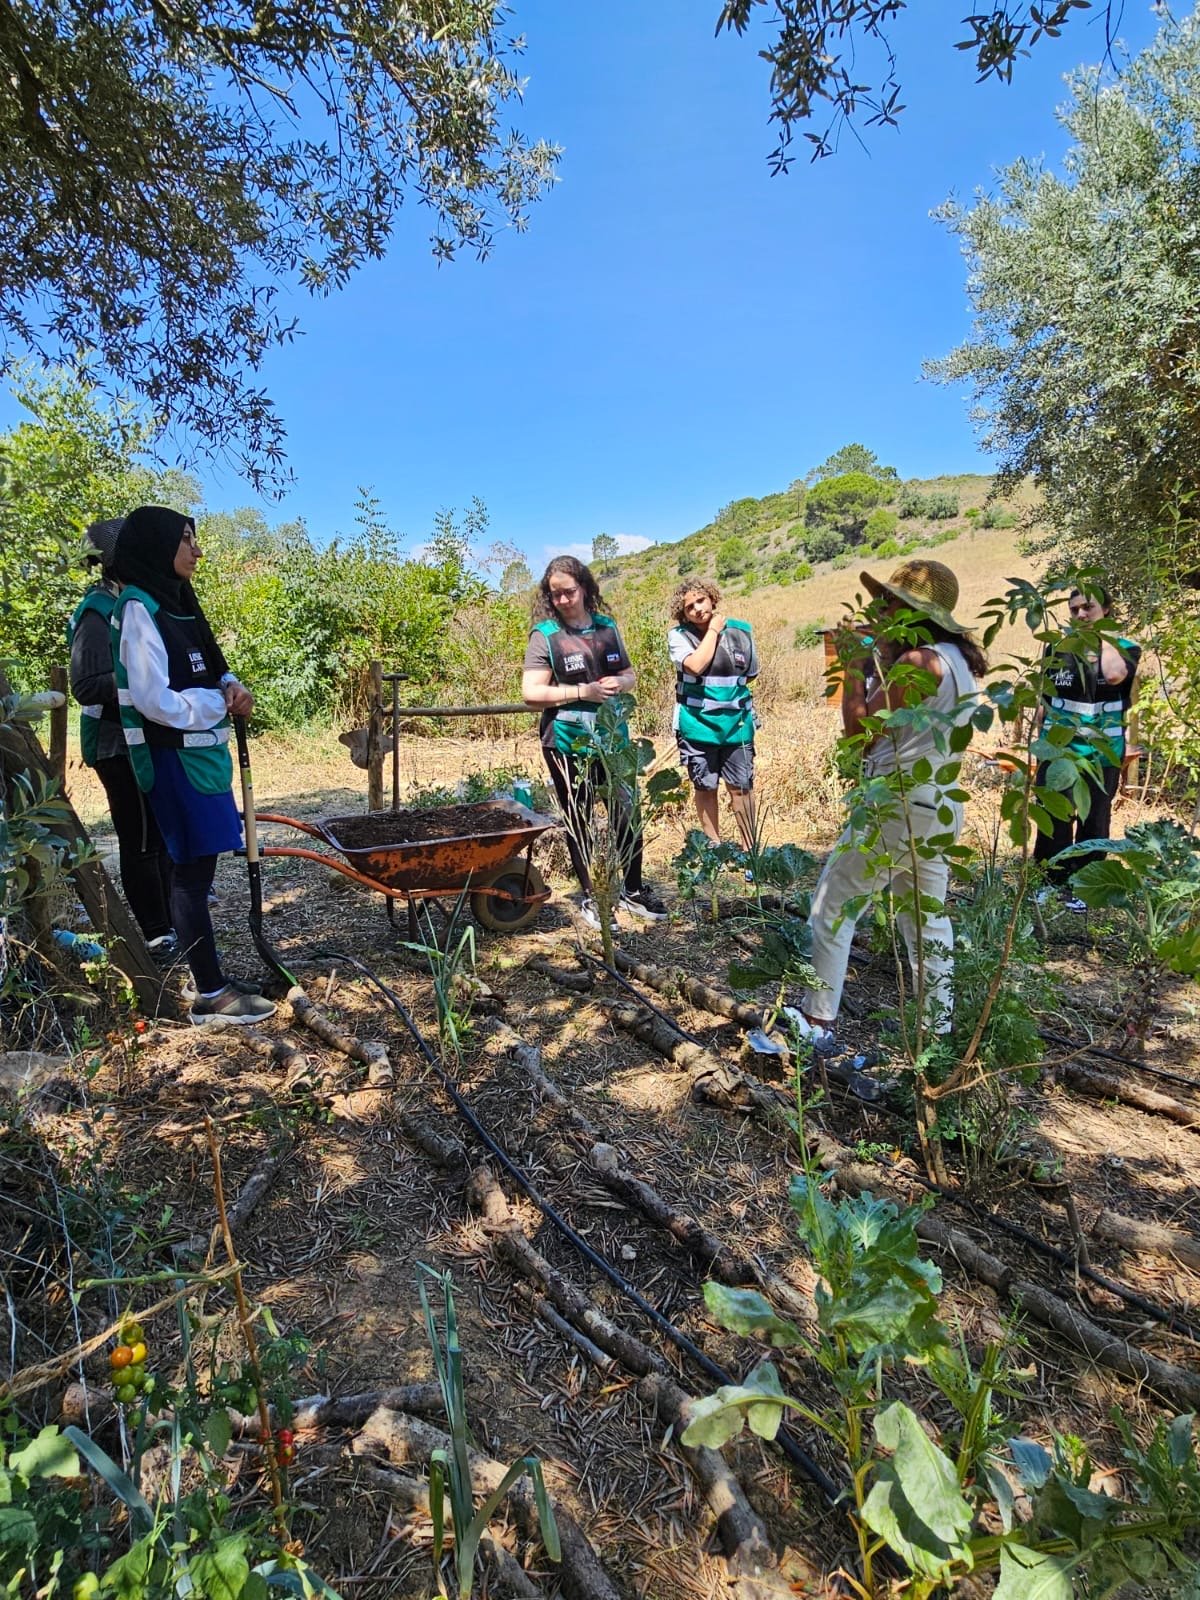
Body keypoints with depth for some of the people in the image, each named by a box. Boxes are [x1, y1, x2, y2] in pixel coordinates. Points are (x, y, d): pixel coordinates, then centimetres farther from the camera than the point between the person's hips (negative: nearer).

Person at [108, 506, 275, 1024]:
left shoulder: (175, 602, 14)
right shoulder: (139, 609, -14)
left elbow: (207, 669, 22)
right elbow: (156, 700, -20)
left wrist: (230, 685, 0)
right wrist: (221, 703, -9)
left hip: (200, 751, 9)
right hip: (175, 759, -9)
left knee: (193, 867, 14)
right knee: (192, 869, -5)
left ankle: (203, 973, 25)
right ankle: (210, 995, 3)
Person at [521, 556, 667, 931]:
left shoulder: (607, 627, 7)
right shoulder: (545, 635, -7)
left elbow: (629, 674, 18)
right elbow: (531, 693, -14)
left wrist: (621, 683, -6)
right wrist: (583, 692, -19)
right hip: (567, 745, -4)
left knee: (627, 816, 9)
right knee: (579, 822, 8)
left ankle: (633, 890, 27)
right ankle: (590, 897, 23)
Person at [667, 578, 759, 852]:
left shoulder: (740, 631, 1)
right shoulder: (678, 635, -7)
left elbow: (750, 674, 14)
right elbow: (696, 665, -25)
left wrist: (726, 692, 5)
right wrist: (713, 629, -14)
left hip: (737, 722, 1)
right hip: (697, 725, -1)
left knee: (741, 786, 4)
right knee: (705, 787, 9)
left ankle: (750, 849, 15)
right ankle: (714, 847, 24)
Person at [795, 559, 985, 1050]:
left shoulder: (917, 662, -18)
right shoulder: (958, 659, 11)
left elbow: (861, 734, -14)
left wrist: (853, 668, -6)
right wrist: (882, 661, 9)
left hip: (900, 807, -10)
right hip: (939, 808, 10)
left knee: (832, 909, 2)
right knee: (927, 917, 18)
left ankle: (816, 1023, 8)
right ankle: (938, 1027, 27)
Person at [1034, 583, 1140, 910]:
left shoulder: (1125, 648, -1)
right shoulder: (1057, 648, 5)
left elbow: (1115, 675, -25)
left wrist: (1102, 637, -11)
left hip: (1102, 757, -2)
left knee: (1093, 823, 7)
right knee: (1052, 821, 4)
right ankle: (1051, 881, 18)